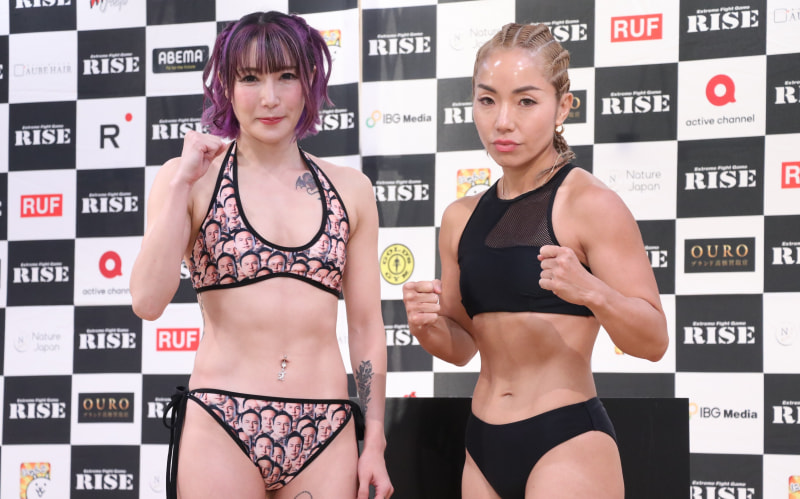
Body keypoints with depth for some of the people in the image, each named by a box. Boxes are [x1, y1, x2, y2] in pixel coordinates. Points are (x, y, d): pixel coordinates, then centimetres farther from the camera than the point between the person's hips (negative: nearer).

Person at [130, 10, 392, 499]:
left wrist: (374, 443, 6)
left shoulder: (350, 189, 10)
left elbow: (366, 324, 11)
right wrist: (182, 182, -10)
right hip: (220, 429, -2)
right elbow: (148, 301, -9)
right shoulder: (190, 178, 4)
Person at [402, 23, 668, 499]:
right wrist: (427, 324, -5)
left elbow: (653, 341, -11)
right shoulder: (462, 218, 8)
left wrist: (591, 291, -29)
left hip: (568, 443, -6)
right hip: (484, 445, 6)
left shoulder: (590, 204, -9)